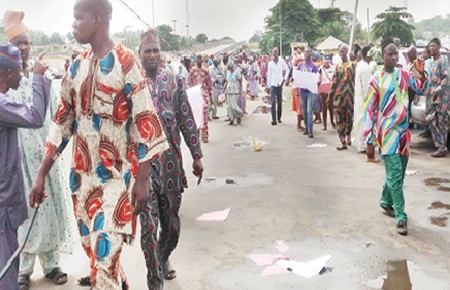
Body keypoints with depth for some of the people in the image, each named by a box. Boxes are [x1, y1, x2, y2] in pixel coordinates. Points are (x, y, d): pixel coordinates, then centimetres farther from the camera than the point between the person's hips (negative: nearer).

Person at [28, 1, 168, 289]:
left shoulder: (125, 61, -11)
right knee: (92, 248, 17)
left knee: (105, 256, -9)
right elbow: (63, 120, 11)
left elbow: (145, 121, -12)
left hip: (117, 175, -6)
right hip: (82, 173, 7)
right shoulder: (77, 65, 8)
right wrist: (41, 174, 9)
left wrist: (142, 179, -15)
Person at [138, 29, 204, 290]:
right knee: (149, 226, -2)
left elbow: (187, 121, 6)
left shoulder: (174, 80, 5)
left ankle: (164, 259, 45)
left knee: (172, 224, 16)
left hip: (171, 162, 3)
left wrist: (197, 156, 5)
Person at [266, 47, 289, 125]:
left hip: (280, 84, 1)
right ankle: (274, 119, -10)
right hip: (273, 84, -1)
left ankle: (279, 117, 22)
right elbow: (269, 75, 6)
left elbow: (287, 70, 12)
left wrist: (285, 79, 1)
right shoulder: (270, 63, 3)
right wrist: (268, 86, 5)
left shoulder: (282, 62, 1)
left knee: (280, 102, 8)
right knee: (273, 102, -9)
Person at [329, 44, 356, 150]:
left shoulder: (353, 65, 3)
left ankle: (348, 135, 31)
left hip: (349, 94, -3)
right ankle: (342, 141, 2)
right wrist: (330, 96, 14)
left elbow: (356, 80, -3)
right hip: (338, 95, 3)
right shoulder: (338, 66, 13)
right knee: (340, 118, -2)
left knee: (349, 117, 6)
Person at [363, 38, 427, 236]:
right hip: (387, 132, -6)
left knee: (397, 173, 15)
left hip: (403, 130, 6)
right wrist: (369, 141, -11)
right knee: (395, 175, -7)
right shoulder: (377, 80, -10)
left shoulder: (404, 75, 5)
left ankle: (386, 201, 37)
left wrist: (422, 74, 0)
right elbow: (369, 111, -10)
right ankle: (401, 217, -1)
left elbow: (421, 89, 21)